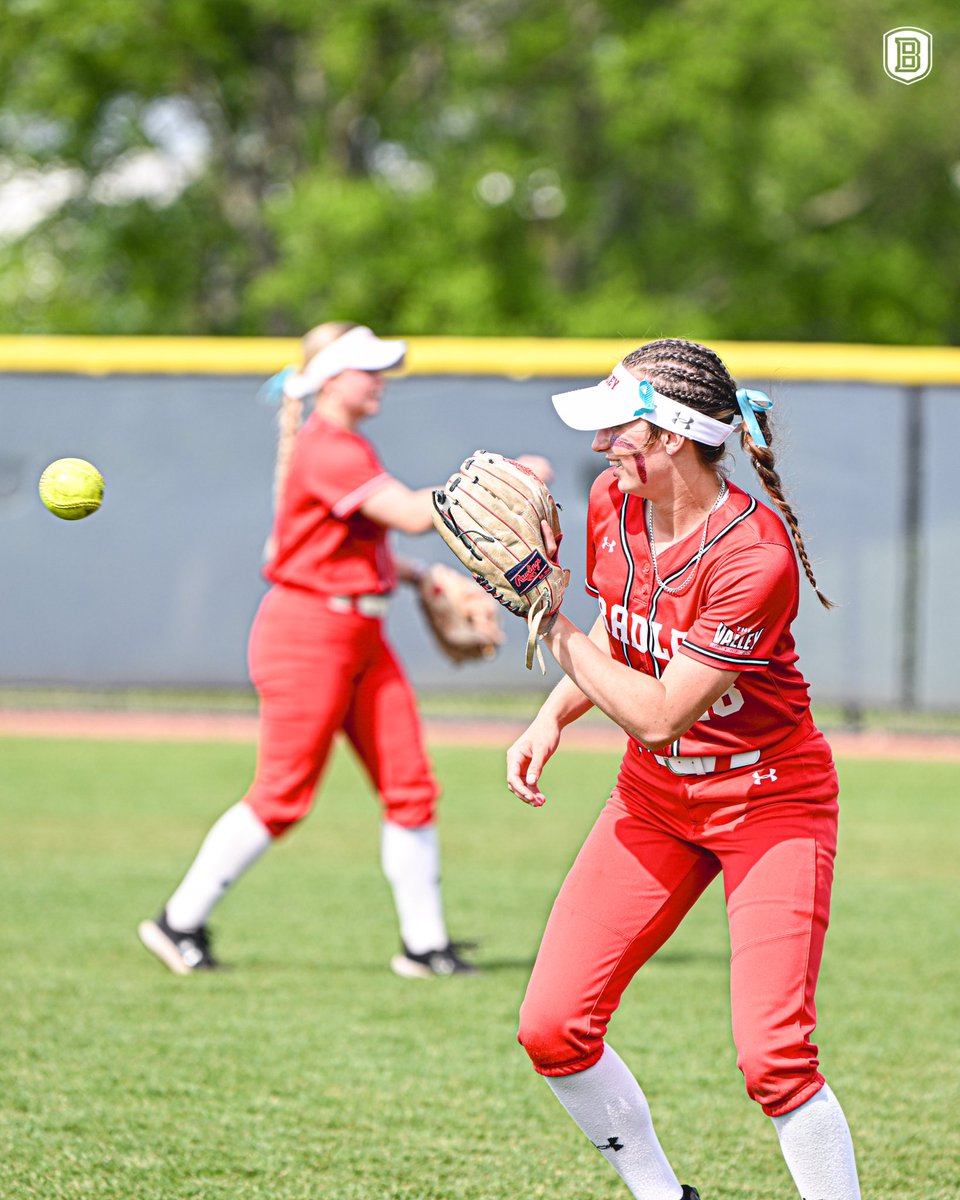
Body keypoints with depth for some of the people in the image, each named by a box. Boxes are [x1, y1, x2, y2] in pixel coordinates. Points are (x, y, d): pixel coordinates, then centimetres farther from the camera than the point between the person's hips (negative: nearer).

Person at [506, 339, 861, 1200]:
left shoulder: (754, 555, -28)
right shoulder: (613, 507, -5)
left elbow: (658, 715, -26)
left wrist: (550, 624, -21)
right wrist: (551, 720, -4)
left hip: (769, 799, -7)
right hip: (655, 798, 7)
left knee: (774, 1058, -21)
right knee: (552, 1031, -2)